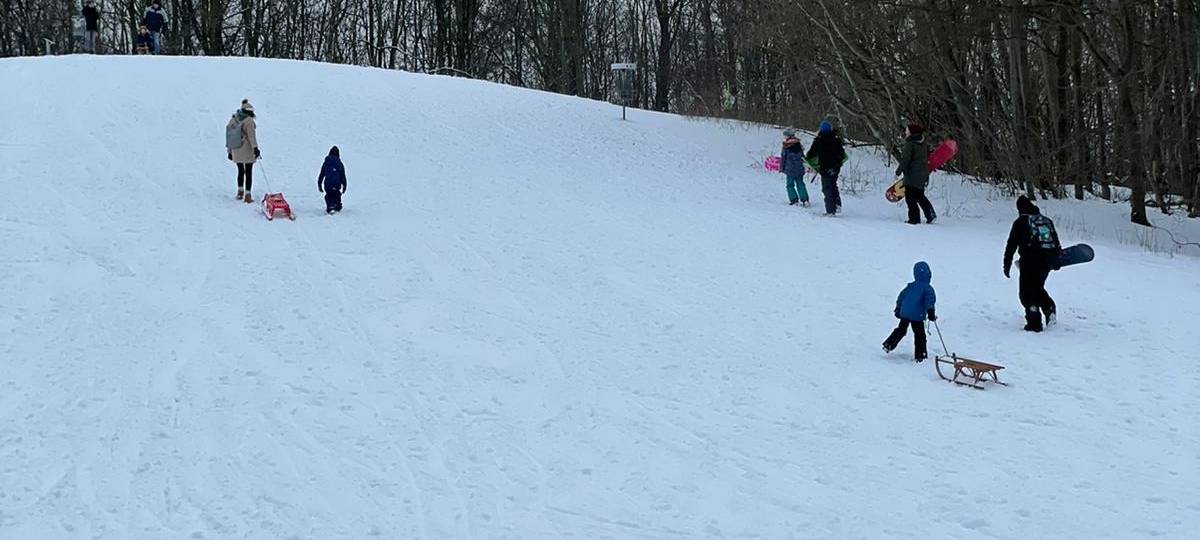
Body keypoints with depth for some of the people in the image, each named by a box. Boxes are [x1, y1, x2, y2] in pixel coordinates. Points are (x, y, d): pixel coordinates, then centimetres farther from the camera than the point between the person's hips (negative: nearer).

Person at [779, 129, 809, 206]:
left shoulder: (786, 147, -11)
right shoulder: (799, 145, 5)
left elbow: (783, 158, -7)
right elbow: (803, 157, 14)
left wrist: (781, 168, 3)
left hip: (790, 169, -5)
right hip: (800, 169, 5)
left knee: (790, 185, 5)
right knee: (800, 184, 12)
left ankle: (794, 200, -2)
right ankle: (805, 199, 5)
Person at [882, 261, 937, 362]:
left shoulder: (910, 286, 9)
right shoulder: (928, 288, -7)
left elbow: (900, 298, 15)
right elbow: (930, 300, -17)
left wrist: (898, 309, 26)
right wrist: (931, 314, -15)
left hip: (904, 313, 5)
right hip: (917, 316, -5)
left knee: (901, 330, 24)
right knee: (920, 335, 5)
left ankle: (888, 345, 22)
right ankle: (919, 356, 5)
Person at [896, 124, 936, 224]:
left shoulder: (910, 144, -16)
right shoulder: (923, 144, 10)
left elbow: (905, 160, -19)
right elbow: (926, 158, 17)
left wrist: (898, 172, -11)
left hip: (912, 175, -8)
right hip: (923, 174, 9)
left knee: (911, 198, -1)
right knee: (920, 196, 20)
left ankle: (914, 219, -3)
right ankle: (931, 214, 13)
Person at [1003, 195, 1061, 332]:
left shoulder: (1020, 222, 0)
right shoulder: (1047, 220, 16)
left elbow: (1011, 245, -2)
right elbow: (1056, 242, 21)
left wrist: (1007, 264, 2)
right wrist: (1056, 261, 31)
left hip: (1030, 260, -5)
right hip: (1048, 261, 5)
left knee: (1027, 292, 3)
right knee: (1038, 288, 24)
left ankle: (1034, 323, -5)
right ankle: (1050, 308, 3)